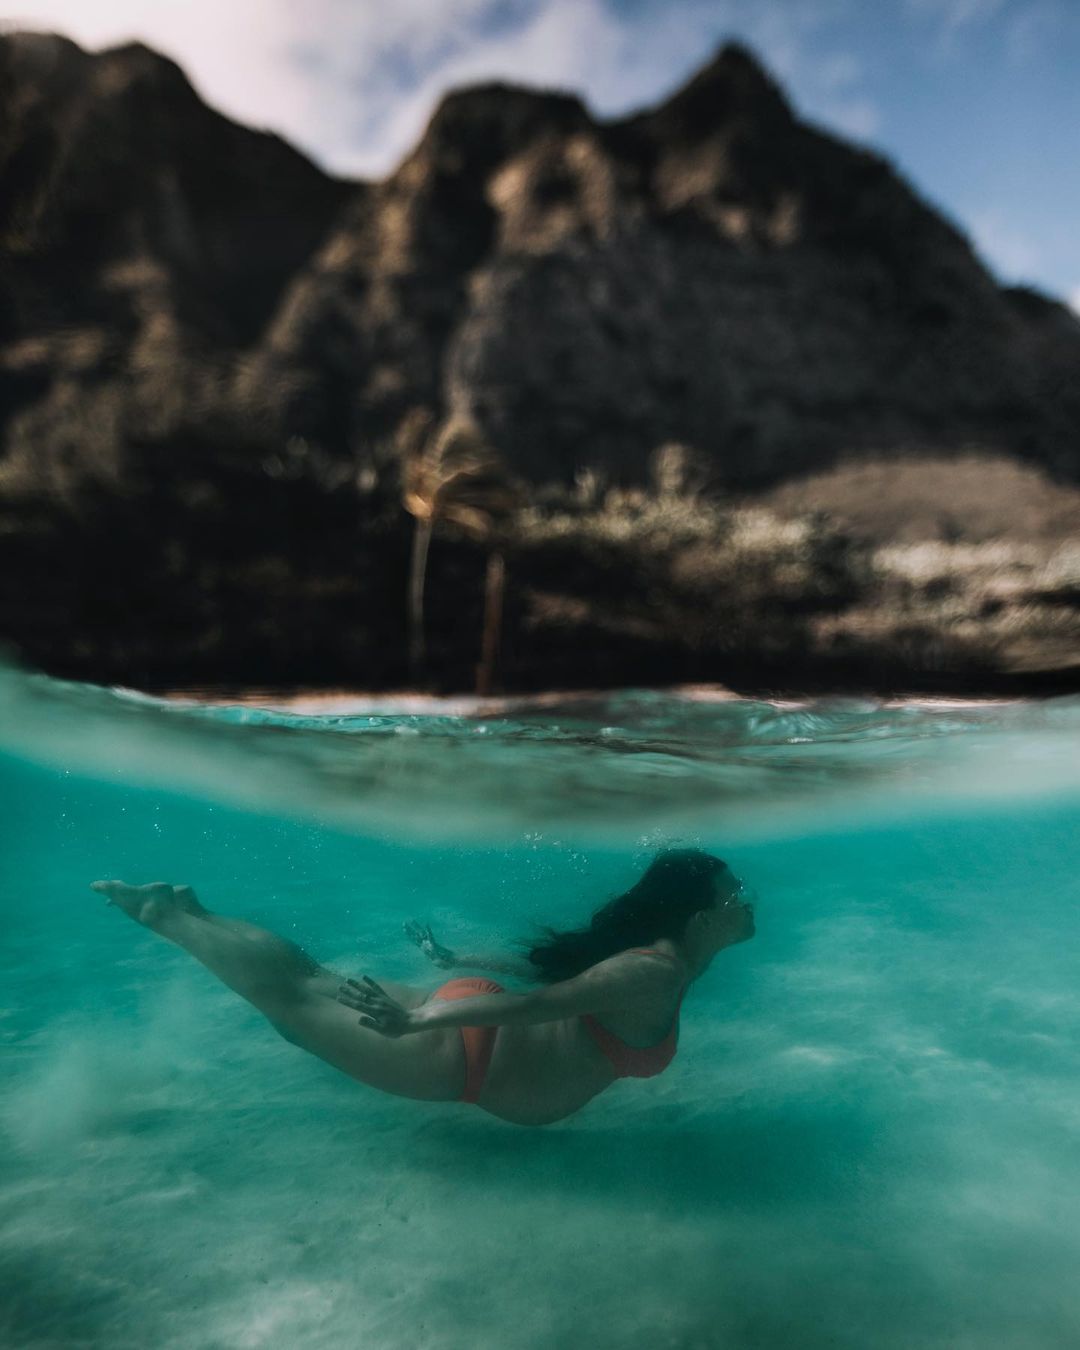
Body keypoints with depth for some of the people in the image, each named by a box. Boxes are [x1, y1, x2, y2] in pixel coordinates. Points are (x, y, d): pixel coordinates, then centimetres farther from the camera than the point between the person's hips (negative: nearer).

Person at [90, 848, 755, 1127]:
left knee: (318, 983, 18)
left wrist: (464, 962, 22)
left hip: (470, 1015, 7)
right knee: (291, 998, 5)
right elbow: (534, 1004, -26)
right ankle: (162, 914, 18)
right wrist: (414, 1021, -23)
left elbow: (550, 959, 13)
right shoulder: (659, 976, -25)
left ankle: (189, 911, 28)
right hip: (465, 1052, -7)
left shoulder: (648, 953, 5)